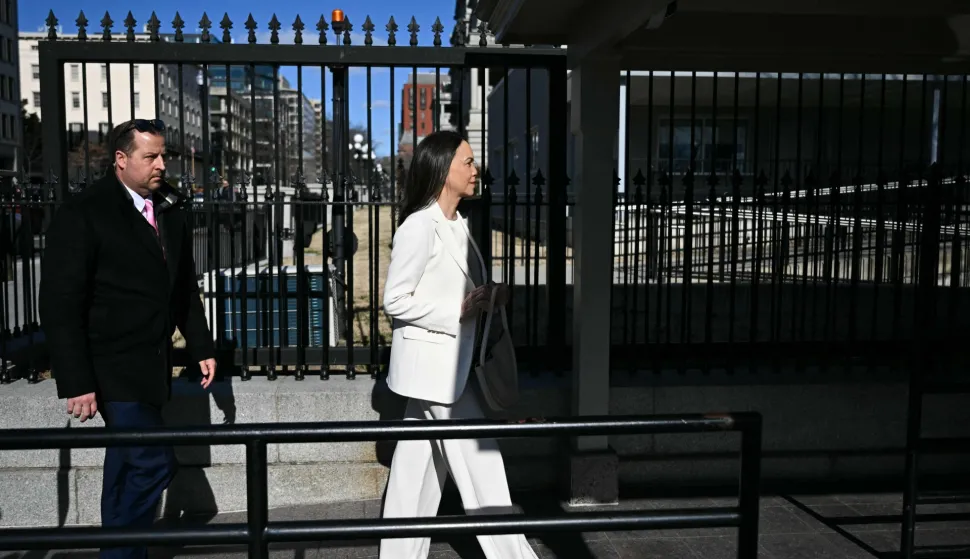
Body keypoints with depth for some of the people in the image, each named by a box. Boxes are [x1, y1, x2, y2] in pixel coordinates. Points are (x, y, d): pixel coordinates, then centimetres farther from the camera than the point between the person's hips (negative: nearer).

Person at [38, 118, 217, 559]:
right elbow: (60, 303, -14)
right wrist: (76, 382, -18)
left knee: (128, 459, 19)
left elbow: (185, 288, 15)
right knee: (153, 461, -10)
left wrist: (201, 345, 11)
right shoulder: (83, 214, -12)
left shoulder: (171, 212, 6)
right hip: (112, 366, -6)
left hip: (153, 361, 7)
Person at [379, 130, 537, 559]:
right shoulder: (419, 227, -16)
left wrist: (489, 297, 2)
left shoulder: (457, 224, 12)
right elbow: (395, 300, -17)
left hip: (447, 362, 9)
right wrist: (458, 312, -21)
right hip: (432, 363, -9)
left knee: (419, 467, 15)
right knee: (480, 467, 0)